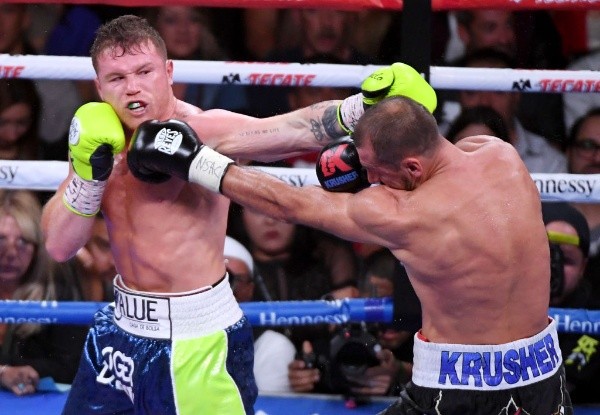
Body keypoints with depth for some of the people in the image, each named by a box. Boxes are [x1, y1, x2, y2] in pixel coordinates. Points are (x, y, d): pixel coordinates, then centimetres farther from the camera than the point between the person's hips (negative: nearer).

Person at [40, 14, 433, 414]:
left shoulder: (201, 129, -19)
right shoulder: (103, 142, 1)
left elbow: (297, 130, -36)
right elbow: (59, 245, -3)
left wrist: (363, 104, -53)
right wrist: (88, 170, -19)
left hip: (195, 339, -7)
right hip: (123, 326, 7)